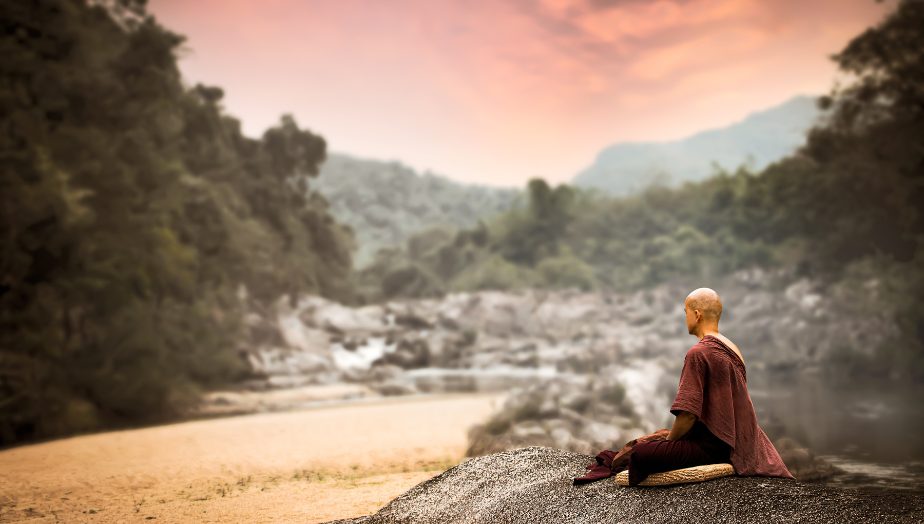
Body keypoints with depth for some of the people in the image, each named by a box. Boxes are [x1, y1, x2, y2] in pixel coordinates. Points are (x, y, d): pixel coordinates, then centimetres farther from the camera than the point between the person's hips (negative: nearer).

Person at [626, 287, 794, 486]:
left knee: (640, 453, -19)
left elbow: (688, 414, -21)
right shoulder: (732, 348, 14)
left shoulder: (698, 353, -16)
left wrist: (669, 440, -3)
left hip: (715, 446, -10)